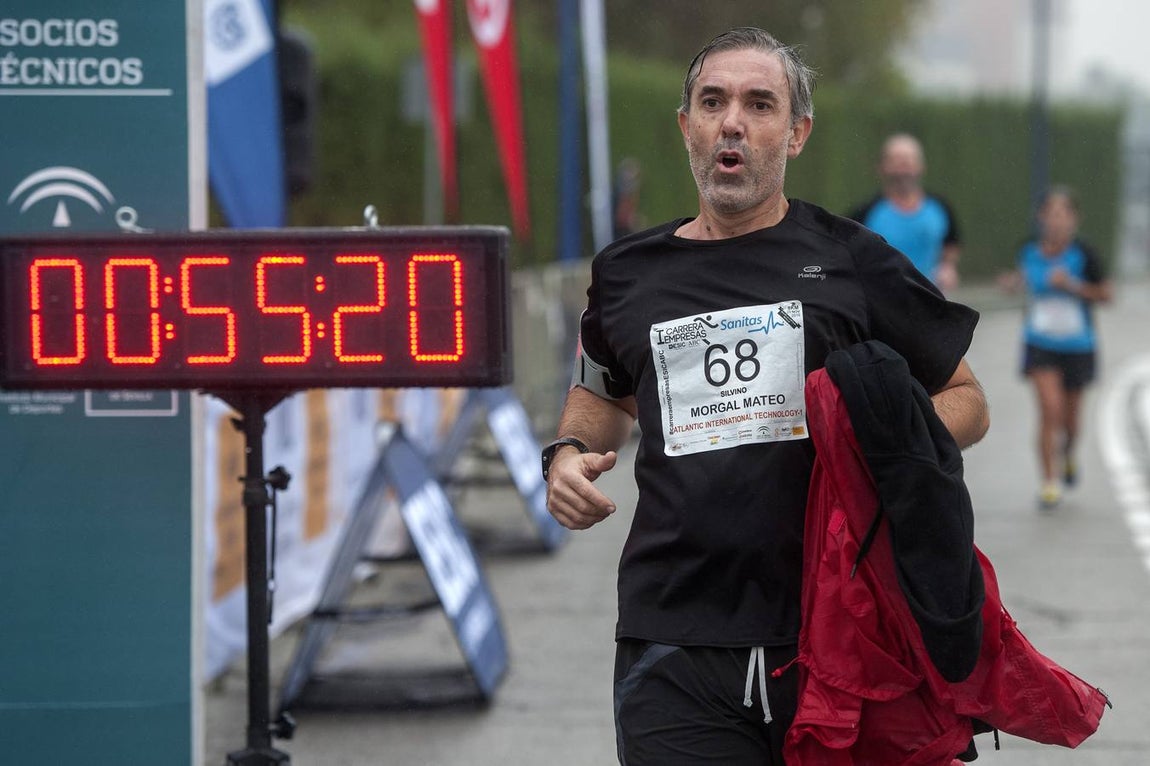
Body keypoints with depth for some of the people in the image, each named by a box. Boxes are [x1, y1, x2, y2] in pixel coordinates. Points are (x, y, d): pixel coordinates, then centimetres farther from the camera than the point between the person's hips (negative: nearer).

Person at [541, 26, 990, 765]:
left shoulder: (848, 261, 5)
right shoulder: (629, 274, 13)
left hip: (833, 640, -1)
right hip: (676, 644, 1)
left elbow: (966, 400, 11)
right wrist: (570, 453, 11)